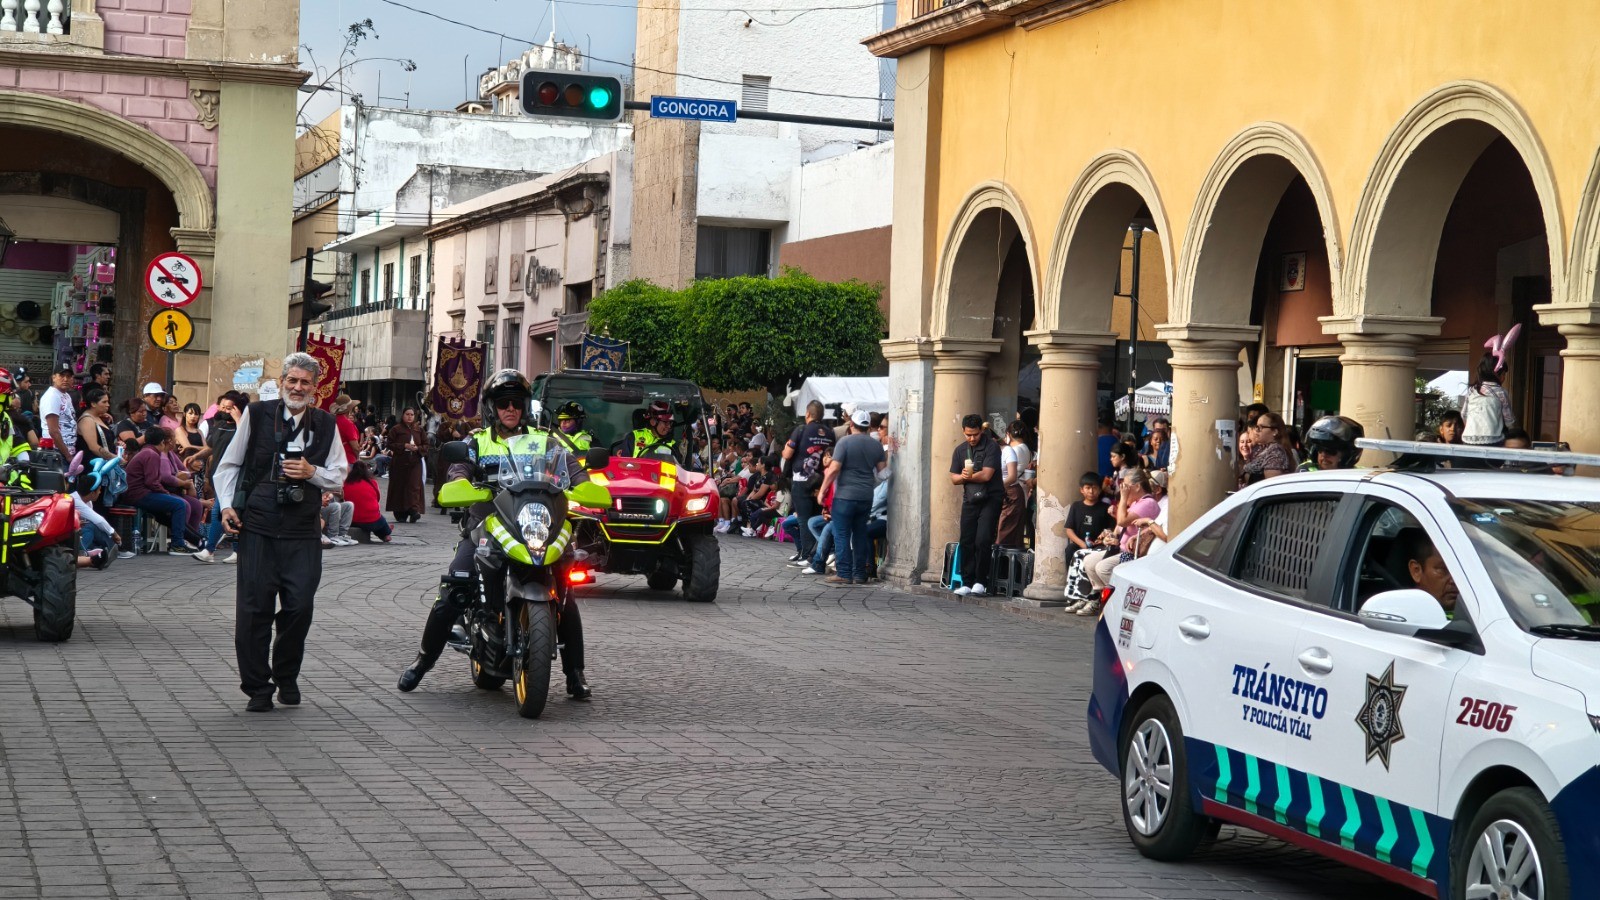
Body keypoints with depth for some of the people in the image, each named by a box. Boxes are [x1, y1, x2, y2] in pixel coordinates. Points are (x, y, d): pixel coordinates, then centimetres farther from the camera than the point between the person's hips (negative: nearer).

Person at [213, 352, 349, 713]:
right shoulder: (256, 415, 3)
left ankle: (286, 675, 21)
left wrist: (313, 472, -6)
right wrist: (227, 505, 0)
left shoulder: (325, 425, 9)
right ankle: (257, 687, 11)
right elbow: (229, 464, 11)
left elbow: (339, 476, 14)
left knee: (299, 607, -3)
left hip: (302, 534, 1)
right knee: (254, 609, -1)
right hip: (258, 528, -1)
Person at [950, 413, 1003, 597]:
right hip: (970, 500, 5)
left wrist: (967, 476, -2)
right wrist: (964, 476, -12)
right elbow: (954, 478, 10)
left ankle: (980, 581, -3)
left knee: (983, 540, -13)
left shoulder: (991, 447, -7)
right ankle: (967, 583, 6)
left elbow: (986, 475, -15)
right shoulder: (960, 450, 11)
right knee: (966, 542, 1)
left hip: (990, 500, -5)